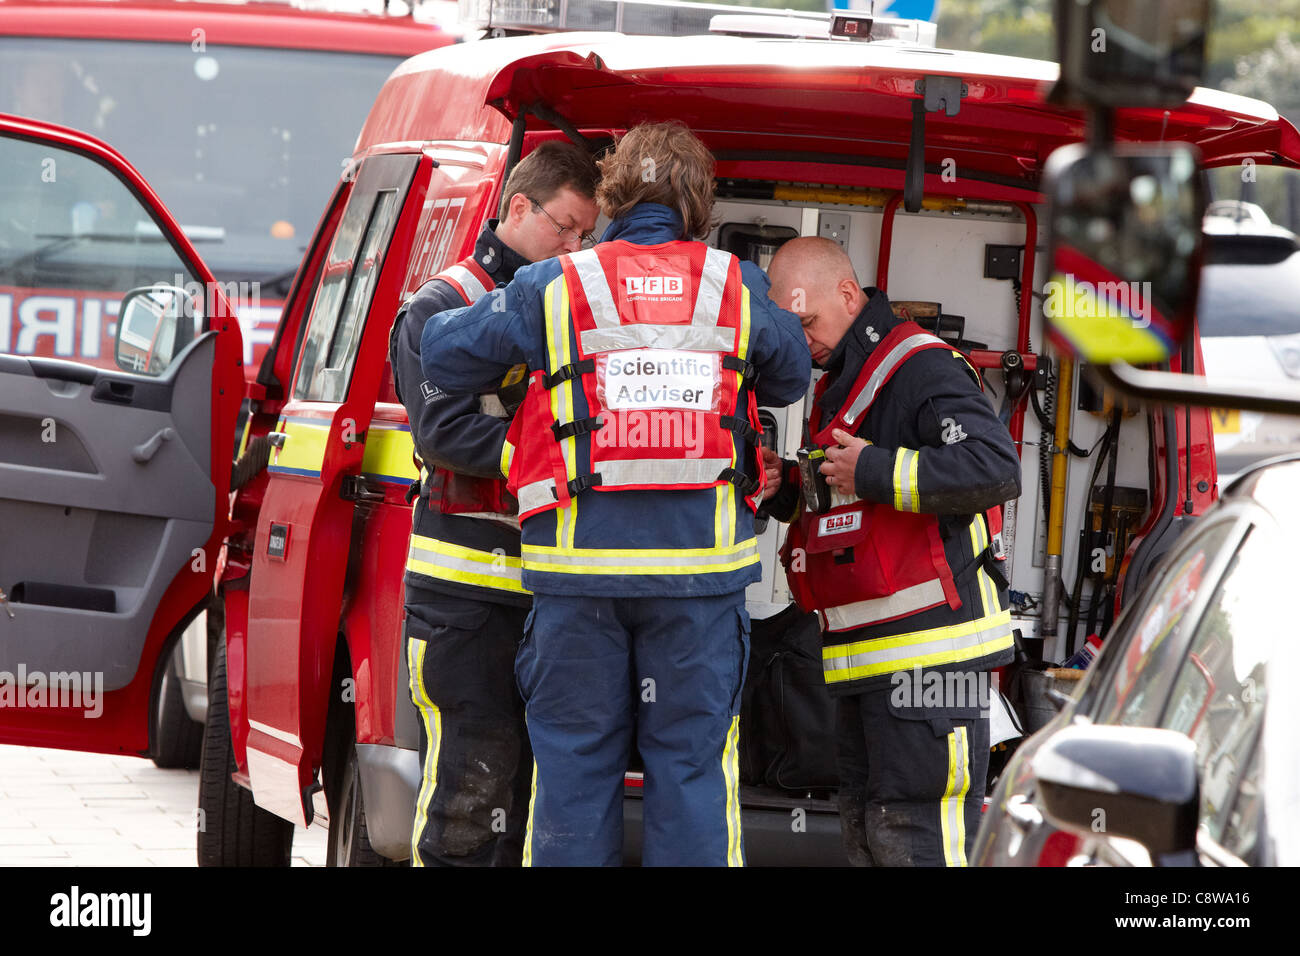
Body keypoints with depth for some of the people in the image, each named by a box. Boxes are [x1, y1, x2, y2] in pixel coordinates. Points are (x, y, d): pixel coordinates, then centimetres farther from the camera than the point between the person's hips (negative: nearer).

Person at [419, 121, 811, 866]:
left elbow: (444, 356, 6)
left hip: (582, 567, 0)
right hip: (699, 567, 0)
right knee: (692, 762, 5)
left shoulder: (553, 288, -1)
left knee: (575, 759, 8)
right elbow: (791, 378, 19)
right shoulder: (739, 288, 3)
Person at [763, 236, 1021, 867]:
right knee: (864, 830, 11)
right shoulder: (838, 383, 21)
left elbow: (995, 469, -24)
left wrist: (874, 471, -21)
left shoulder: (920, 368, -11)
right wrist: (782, 490, 9)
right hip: (861, 651, 10)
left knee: (911, 835, -13)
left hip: (929, 645, -10)